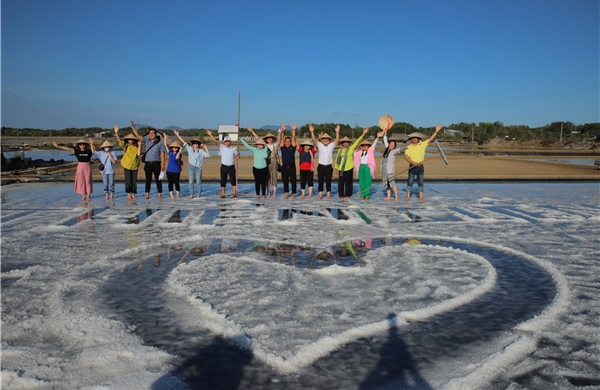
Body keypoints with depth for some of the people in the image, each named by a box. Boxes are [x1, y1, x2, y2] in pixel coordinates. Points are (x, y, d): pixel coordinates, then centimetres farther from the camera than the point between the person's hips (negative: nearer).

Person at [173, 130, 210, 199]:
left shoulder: (201, 151, 4)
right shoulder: (189, 149, 8)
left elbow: (208, 155, -2)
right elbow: (184, 142, 7)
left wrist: (205, 147, -6)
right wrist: (177, 135, 5)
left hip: (198, 168, -1)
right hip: (191, 167, 1)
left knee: (198, 182, 4)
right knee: (191, 182, 3)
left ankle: (199, 194, 14)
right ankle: (191, 195, 8)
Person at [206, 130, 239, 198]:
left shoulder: (233, 149, 4)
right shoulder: (222, 147, 0)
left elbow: (237, 156, 14)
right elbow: (215, 141, -11)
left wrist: (237, 156, -12)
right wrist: (210, 135, -25)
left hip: (231, 167, 0)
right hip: (224, 167, 0)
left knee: (233, 180, 4)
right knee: (223, 181, 2)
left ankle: (234, 193, 12)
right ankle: (223, 194, 9)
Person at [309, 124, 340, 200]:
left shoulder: (331, 145, 5)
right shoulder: (320, 145, 3)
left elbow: (337, 140, -9)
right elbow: (314, 139, -8)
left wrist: (337, 132, -24)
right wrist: (312, 132, -24)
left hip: (328, 167, 0)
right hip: (321, 166, 0)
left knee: (328, 182, 6)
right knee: (320, 182, 4)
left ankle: (328, 195, 11)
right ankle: (320, 195, 10)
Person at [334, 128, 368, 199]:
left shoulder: (351, 148, 4)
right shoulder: (340, 150, 7)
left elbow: (357, 141, 0)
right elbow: (337, 159, 10)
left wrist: (363, 134, -4)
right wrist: (337, 168, 7)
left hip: (349, 168, -1)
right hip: (341, 169, 1)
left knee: (348, 182, 3)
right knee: (341, 182, 2)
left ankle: (347, 195, 11)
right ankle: (341, 195, 11)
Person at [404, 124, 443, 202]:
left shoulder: (422, 145, 4)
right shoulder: (409, 147, -1)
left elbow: (430, 139, 2)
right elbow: (406, 157, -9)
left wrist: (436, 131, -4)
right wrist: (413, 162, -21)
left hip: (420, 167, 1)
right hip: (412, 167, -1)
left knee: (420, 182, 6)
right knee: (410, 182, 0)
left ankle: (421, 197, 10)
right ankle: (408, 196, 7)